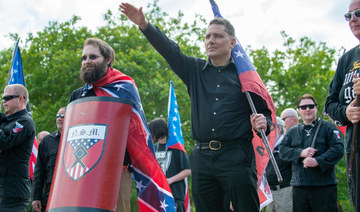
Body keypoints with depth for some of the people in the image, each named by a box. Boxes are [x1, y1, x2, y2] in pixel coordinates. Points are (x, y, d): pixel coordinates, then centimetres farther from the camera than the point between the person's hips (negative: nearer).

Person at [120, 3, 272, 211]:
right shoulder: (195, 70, 15)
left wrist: (264, 123, -13)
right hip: (202, 157, 4)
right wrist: (144, 24, -7)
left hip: (237, 156, -4)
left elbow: (265, 111, 10)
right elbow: (169, 49, 5)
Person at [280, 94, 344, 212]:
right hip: (299, 186, 3)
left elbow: (338, 149, -6)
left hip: (324, 186, -3)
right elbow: (283, 151, 5)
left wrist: (317, 161, -17)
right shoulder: (292, 132, 18)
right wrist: (301, 153, -12)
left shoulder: (328, 127, 6)